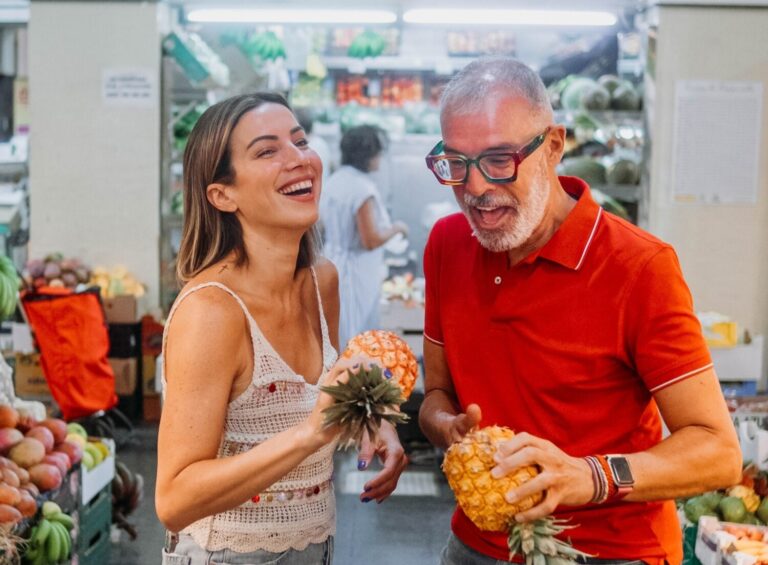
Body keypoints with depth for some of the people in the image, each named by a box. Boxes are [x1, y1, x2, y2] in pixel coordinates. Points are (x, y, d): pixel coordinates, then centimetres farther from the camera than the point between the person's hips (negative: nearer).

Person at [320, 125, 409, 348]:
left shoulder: (335, 180, 3)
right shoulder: (363, 189, -22)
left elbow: (324, 223, 14)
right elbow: (370, 241, -22)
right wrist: (395, 229, -8)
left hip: (333, 262, 8)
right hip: (356, 271, -8)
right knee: (356, 336, 4)